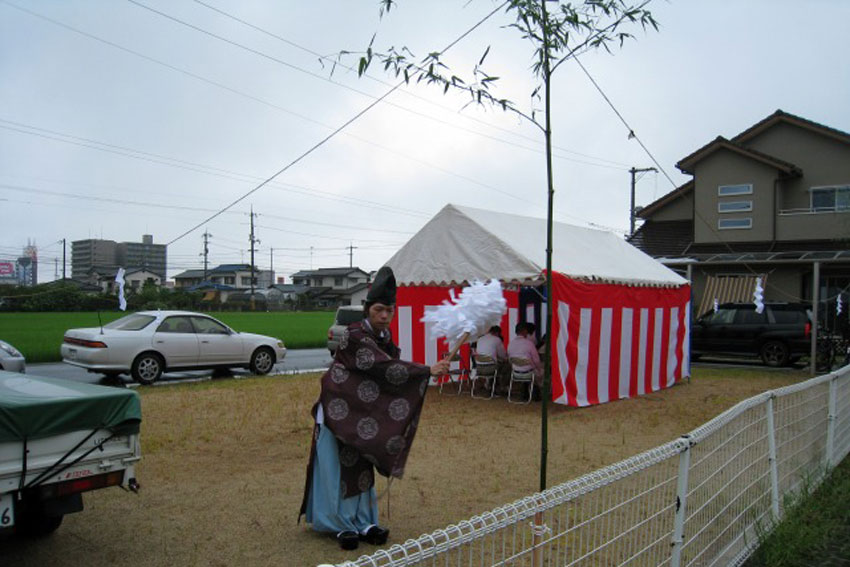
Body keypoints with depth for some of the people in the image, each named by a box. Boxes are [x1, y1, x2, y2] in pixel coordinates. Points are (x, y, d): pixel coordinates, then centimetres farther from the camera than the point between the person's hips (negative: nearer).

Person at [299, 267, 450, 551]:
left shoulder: (384, 336, 2)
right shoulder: (354, 336, -24)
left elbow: (389, 369, 7)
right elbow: (384, 367, -32)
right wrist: (428, 370, -34)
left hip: (363, 411, 8)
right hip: (340, 410, -8)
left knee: (362, 467, 13)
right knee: (340, 468, 1)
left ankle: (363, 523, 23)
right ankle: (343, 525, 14)